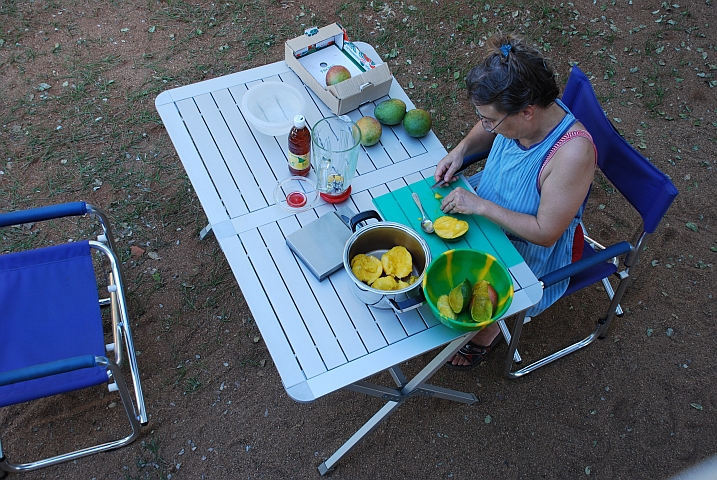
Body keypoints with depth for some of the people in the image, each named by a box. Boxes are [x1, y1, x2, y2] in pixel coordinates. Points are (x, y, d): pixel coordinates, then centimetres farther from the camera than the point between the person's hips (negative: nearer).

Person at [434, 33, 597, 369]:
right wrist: (460, 150, -13)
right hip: (485, 207, 7)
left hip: (532, 250, -7)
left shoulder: (572, 153, -38)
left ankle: (487, 332, 21)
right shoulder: (515, 115, -20)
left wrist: (481, 206, -30)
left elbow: (545, 233, -31)